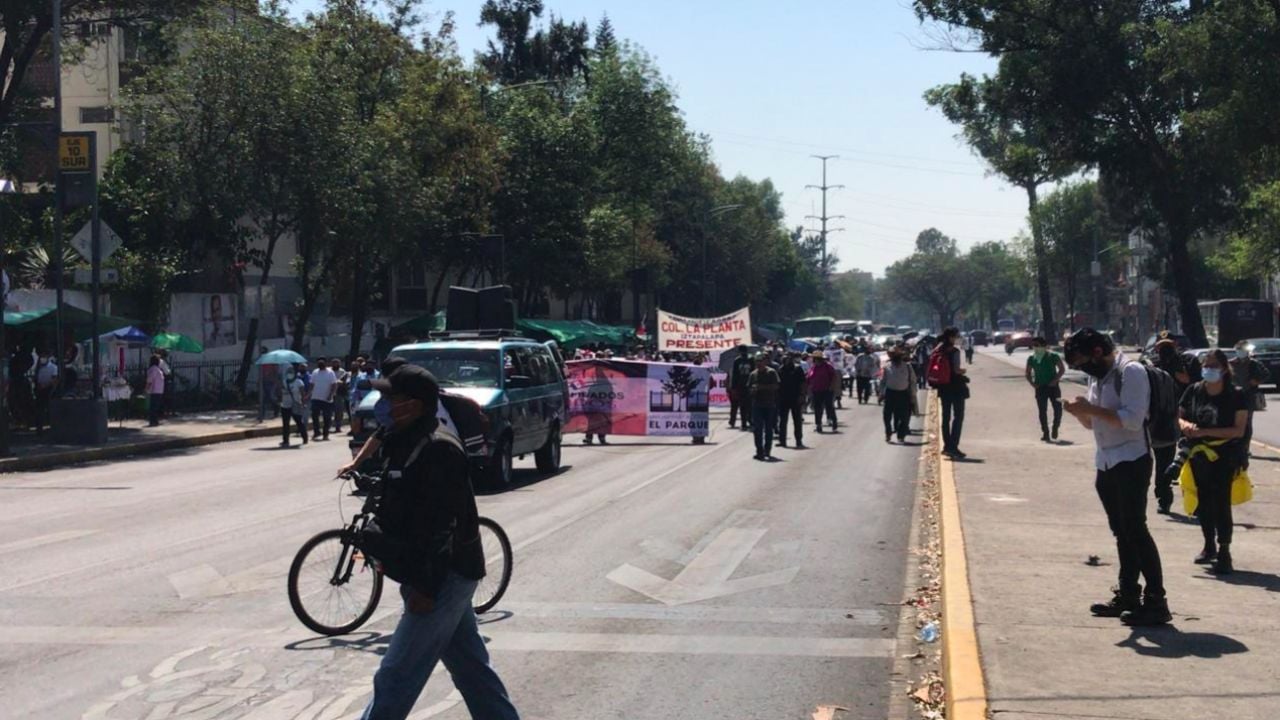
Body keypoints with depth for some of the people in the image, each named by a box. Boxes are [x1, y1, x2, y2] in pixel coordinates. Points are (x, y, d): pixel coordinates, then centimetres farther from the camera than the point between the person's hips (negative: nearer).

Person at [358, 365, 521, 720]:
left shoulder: (438, 451, -19)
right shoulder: (408, 446, 12)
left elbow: (442, 527, -23)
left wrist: (426, 586, -23)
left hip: (445, 578, -10)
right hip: (445, 579, 10)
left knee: (395, 677, -5)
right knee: (471, 668, 15)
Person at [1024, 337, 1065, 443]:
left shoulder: (1053, 357, -7)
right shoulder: (1031, 359, 2)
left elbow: (1062, 369, -3)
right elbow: (1028, 373, 12)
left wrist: (1055, 380, -13)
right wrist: (1032, 383, -3)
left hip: (1053, 386, -2)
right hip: (1040, 387, 2)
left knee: (1058, 409, -4)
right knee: (1042, 411, 1)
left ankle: (1055, 428, 18)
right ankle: (1045, 433, 8)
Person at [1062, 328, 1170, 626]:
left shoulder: (1131, 372, -14)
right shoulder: (1097, 376, 14)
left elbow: (1132, 419, -23)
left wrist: (1091, 408, -22)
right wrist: (1079, 411, -3)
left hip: (1131, 461, -9)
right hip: (1106, 463, 9)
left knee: (1135, 529, -11)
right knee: (1121, 532, 13)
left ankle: (1156, 601, -10)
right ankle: (1128, 595, 19)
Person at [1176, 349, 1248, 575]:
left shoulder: (1236, 395, -10)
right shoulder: (1194, 391, 1)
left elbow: (1239, 430, -14)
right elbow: (1181, 417, 12)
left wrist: (1205, 431, -22)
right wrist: (1187, 425, -13)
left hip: (1224, 457, -4)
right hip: (1198, 455, 5)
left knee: (1221, 502, -9)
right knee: (1203, 501, 13)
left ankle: (1224, 552, -3)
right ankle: (1209, 546, 30)